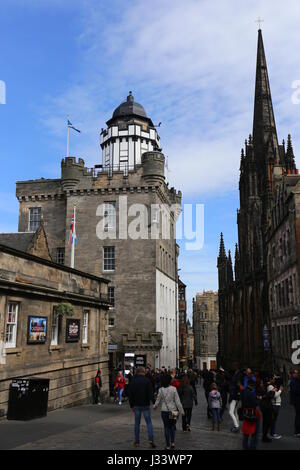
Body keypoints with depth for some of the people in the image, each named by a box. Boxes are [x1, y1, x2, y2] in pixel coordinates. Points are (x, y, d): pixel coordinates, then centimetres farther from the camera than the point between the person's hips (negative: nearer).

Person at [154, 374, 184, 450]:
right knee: (172, 426, 18)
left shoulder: (161, 390, -7)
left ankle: (168, 445, 12)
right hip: (173, 410, 0)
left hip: (164, 411, 1)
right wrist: (181, 411, -2)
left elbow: (158, 400, 4)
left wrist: (155, 406, 24)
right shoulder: (173, 389, -11)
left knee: (167, 427, 9)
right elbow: (177, 401, -9)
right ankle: (172, 442, 10)